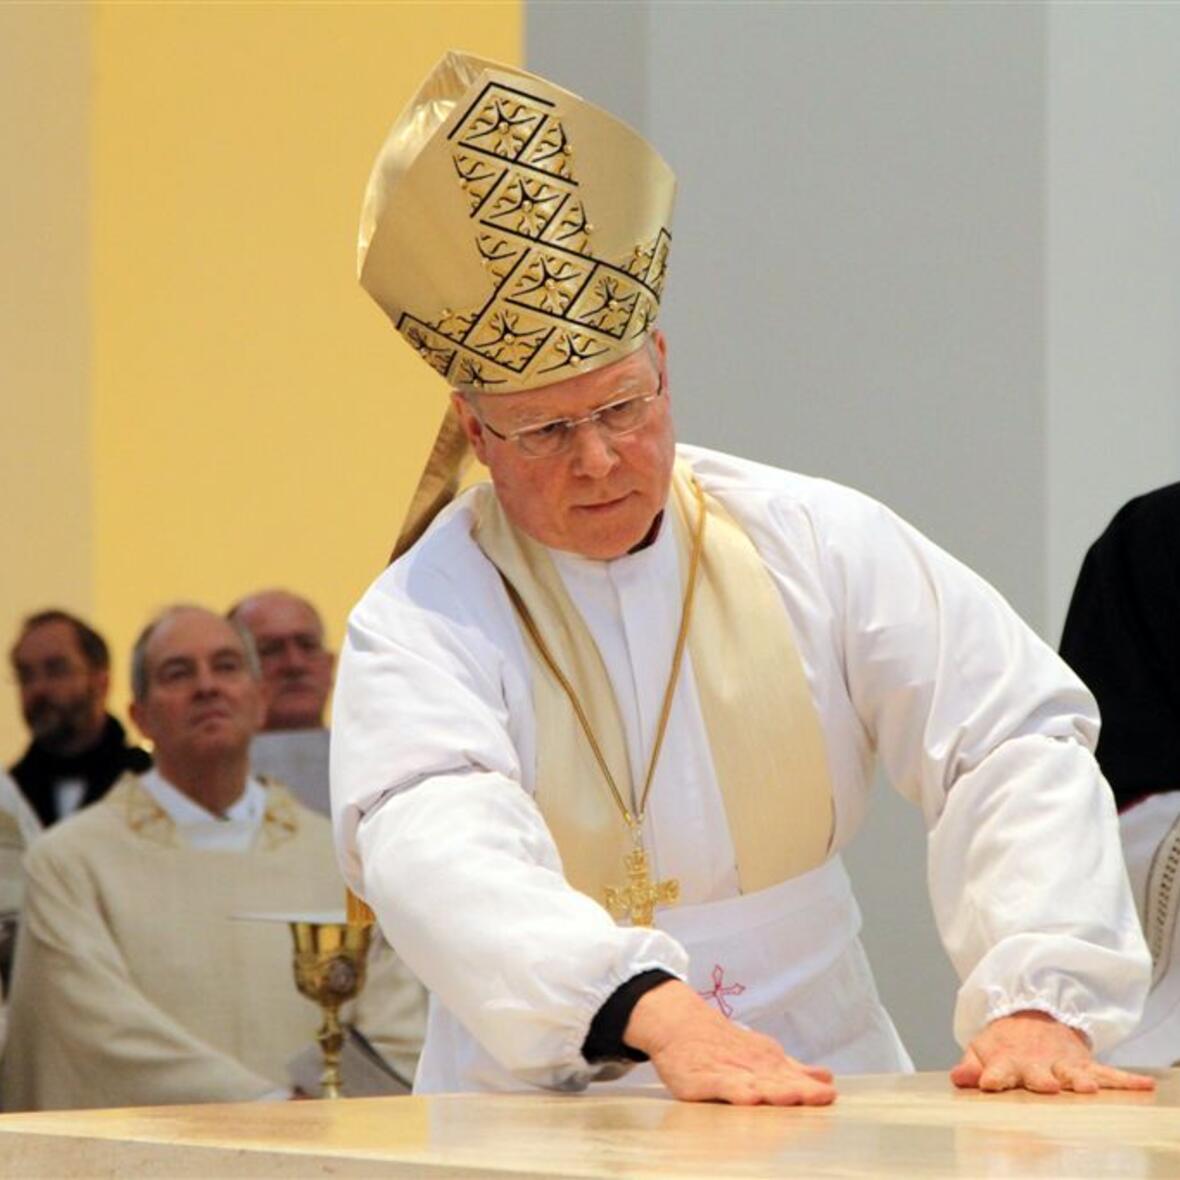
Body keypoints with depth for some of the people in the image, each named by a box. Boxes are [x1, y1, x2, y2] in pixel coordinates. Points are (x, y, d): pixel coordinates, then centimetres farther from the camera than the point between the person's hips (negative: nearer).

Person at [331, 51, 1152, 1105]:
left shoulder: (819, 544, 6)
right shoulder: (423, 618, -3)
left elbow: (1015, 743, 0)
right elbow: (440, 850, -21)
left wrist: (1037, 1000, -17)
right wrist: (658, 1014, -37)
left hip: (824, 1095, 0)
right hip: (535, 1125, 0)